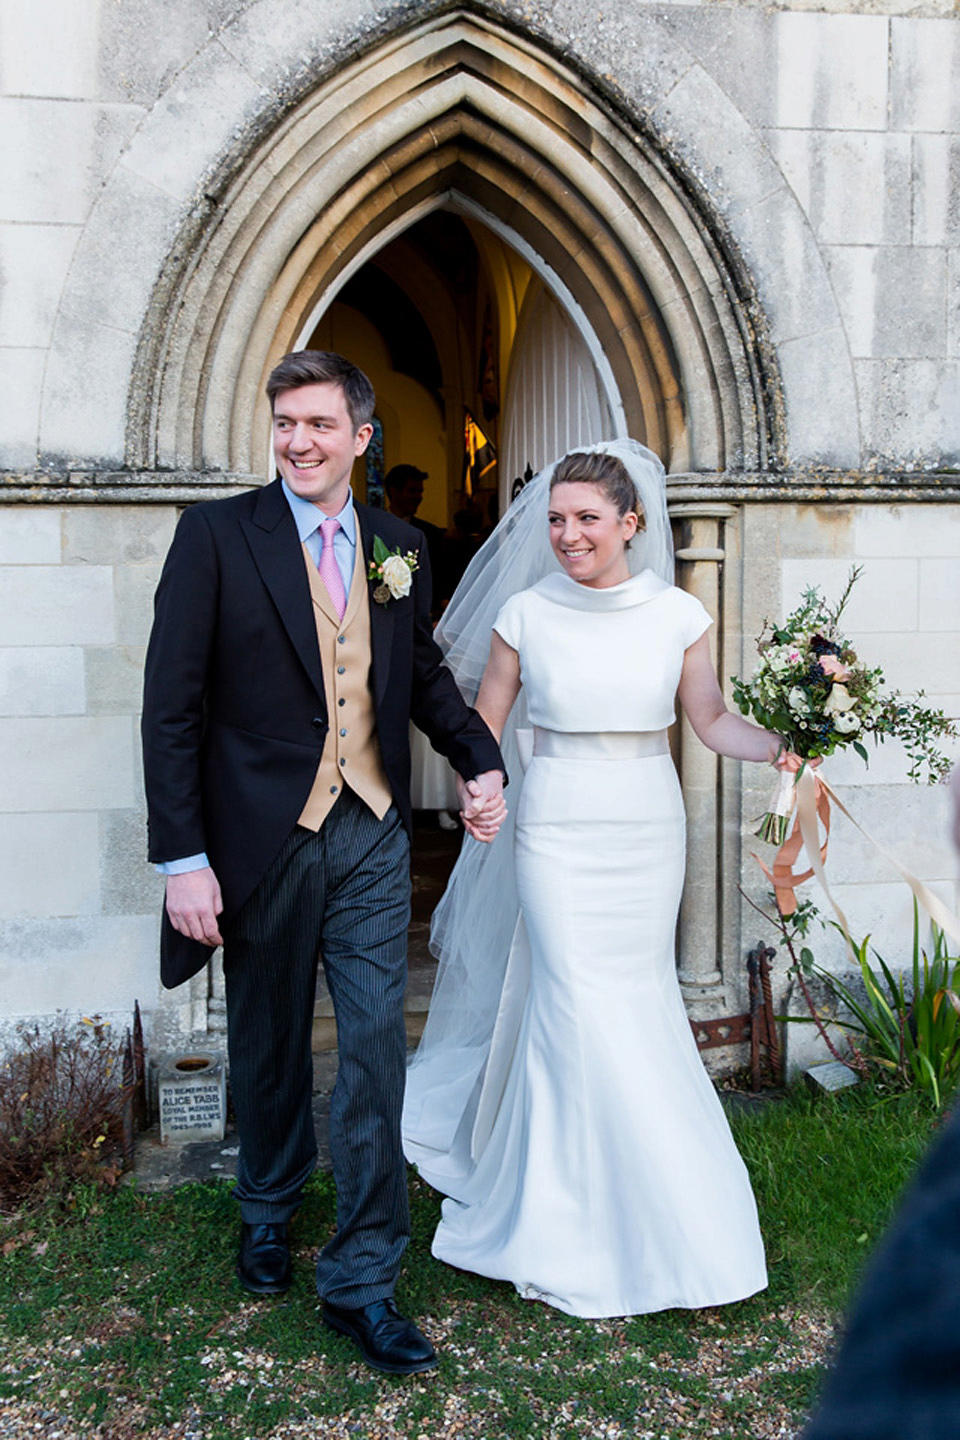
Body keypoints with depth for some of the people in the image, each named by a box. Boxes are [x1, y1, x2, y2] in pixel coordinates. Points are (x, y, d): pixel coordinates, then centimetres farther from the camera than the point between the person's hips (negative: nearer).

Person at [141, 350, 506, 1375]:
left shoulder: (398, 548, 6)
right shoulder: (215, 536, -7)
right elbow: (172, 704, -10)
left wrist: (480, 759, 2)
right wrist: (182, 858, -14)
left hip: (372, 838, 3)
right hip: (263, 837, -2)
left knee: (376, 1051, 1)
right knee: (269, 1044, 16)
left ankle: (361, 1280, 15)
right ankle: (268, 1206, 44)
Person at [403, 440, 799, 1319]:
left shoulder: (678, 616, -2)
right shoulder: (524, 614, -3)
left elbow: (713, 721, 5)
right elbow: (486, 721, 4)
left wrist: (785, 746, -12)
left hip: (646, 828, 2)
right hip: (557, 827, -2)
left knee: (637, 999, 10)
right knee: (580, 1002, -5)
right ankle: (588, 1213, 11)